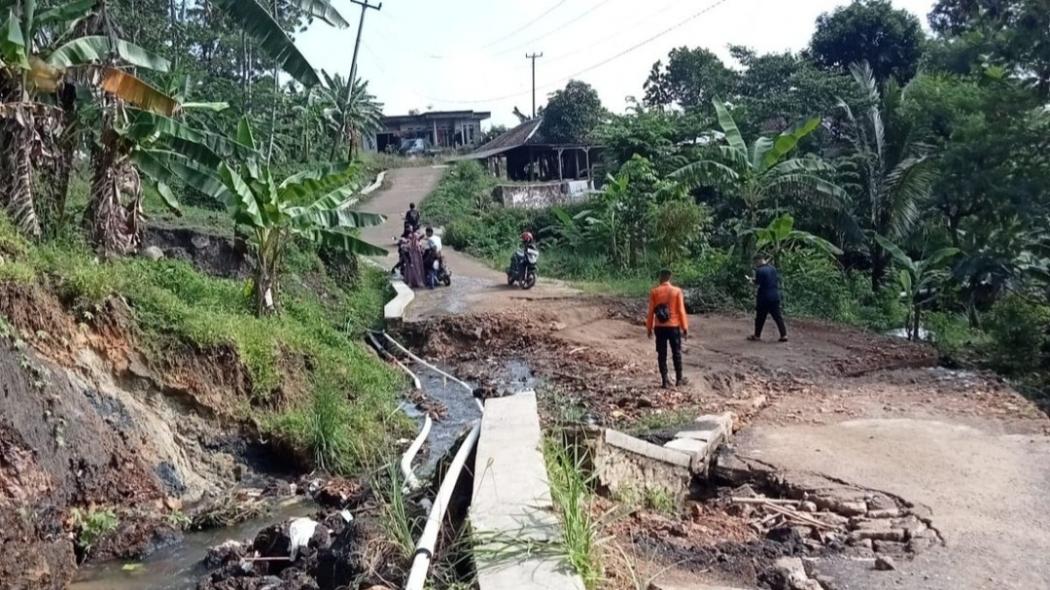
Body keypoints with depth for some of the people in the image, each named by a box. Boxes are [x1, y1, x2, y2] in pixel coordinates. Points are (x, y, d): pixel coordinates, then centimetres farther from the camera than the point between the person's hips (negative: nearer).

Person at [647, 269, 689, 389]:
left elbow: (651, 312, -1)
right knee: (676, 353, 11)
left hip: (659, 327, 1)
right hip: (674, 326, -1)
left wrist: (649, 328, 7)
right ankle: (679, 379, 17)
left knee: (662, 354, 5)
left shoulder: (654, 292, -3)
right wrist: (685, 328, 1)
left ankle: (665, 381, 5)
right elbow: (681, 311, -5)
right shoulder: (677, 291, -5)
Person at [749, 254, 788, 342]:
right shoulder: (772, 268, 8)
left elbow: (757, 284, -13)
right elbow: (778, 281, 13)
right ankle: (784, 335, 4)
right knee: (778, 316, 7)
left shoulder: (759, 270, -13)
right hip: (775, 296, 6)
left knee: (760, 317, 6)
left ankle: (757, 336, 14)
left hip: (764, 297, -6)